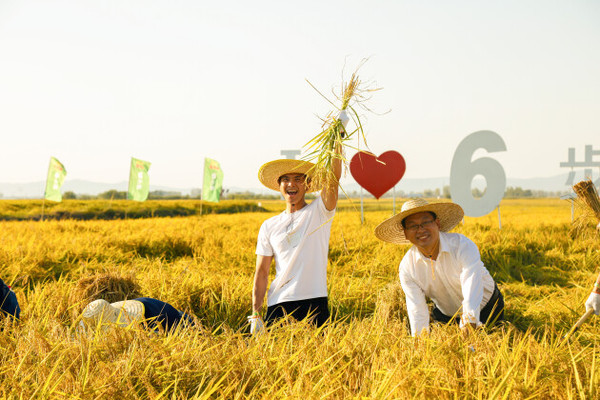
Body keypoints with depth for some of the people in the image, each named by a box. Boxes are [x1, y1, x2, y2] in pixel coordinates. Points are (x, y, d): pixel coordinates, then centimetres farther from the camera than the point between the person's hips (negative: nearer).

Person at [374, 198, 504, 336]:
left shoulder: (462, 245, -27)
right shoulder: (406, 267, -16)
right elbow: (417, 311, -19)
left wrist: (468, 324, -54)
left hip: (485, 308, -2)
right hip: (445, 316, 2)